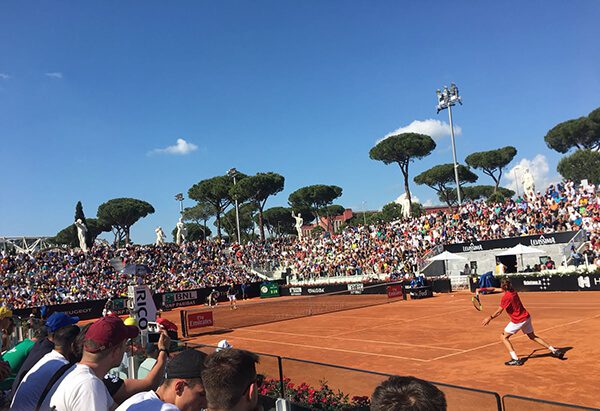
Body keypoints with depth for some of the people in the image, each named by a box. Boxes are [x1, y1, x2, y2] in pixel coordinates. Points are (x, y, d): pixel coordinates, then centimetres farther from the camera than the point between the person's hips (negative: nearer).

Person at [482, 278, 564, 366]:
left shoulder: (506, 297, -22)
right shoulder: (513, 292, 2)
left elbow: (499, 311, -19)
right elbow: (500, 290, 19)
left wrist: (490, 318, -6)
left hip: (518, 321, -8)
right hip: (526, 317, 8)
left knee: (504, 337, 3)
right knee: (532, 336, 25)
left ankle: (515, 359, -5)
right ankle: (554, 351, 28)